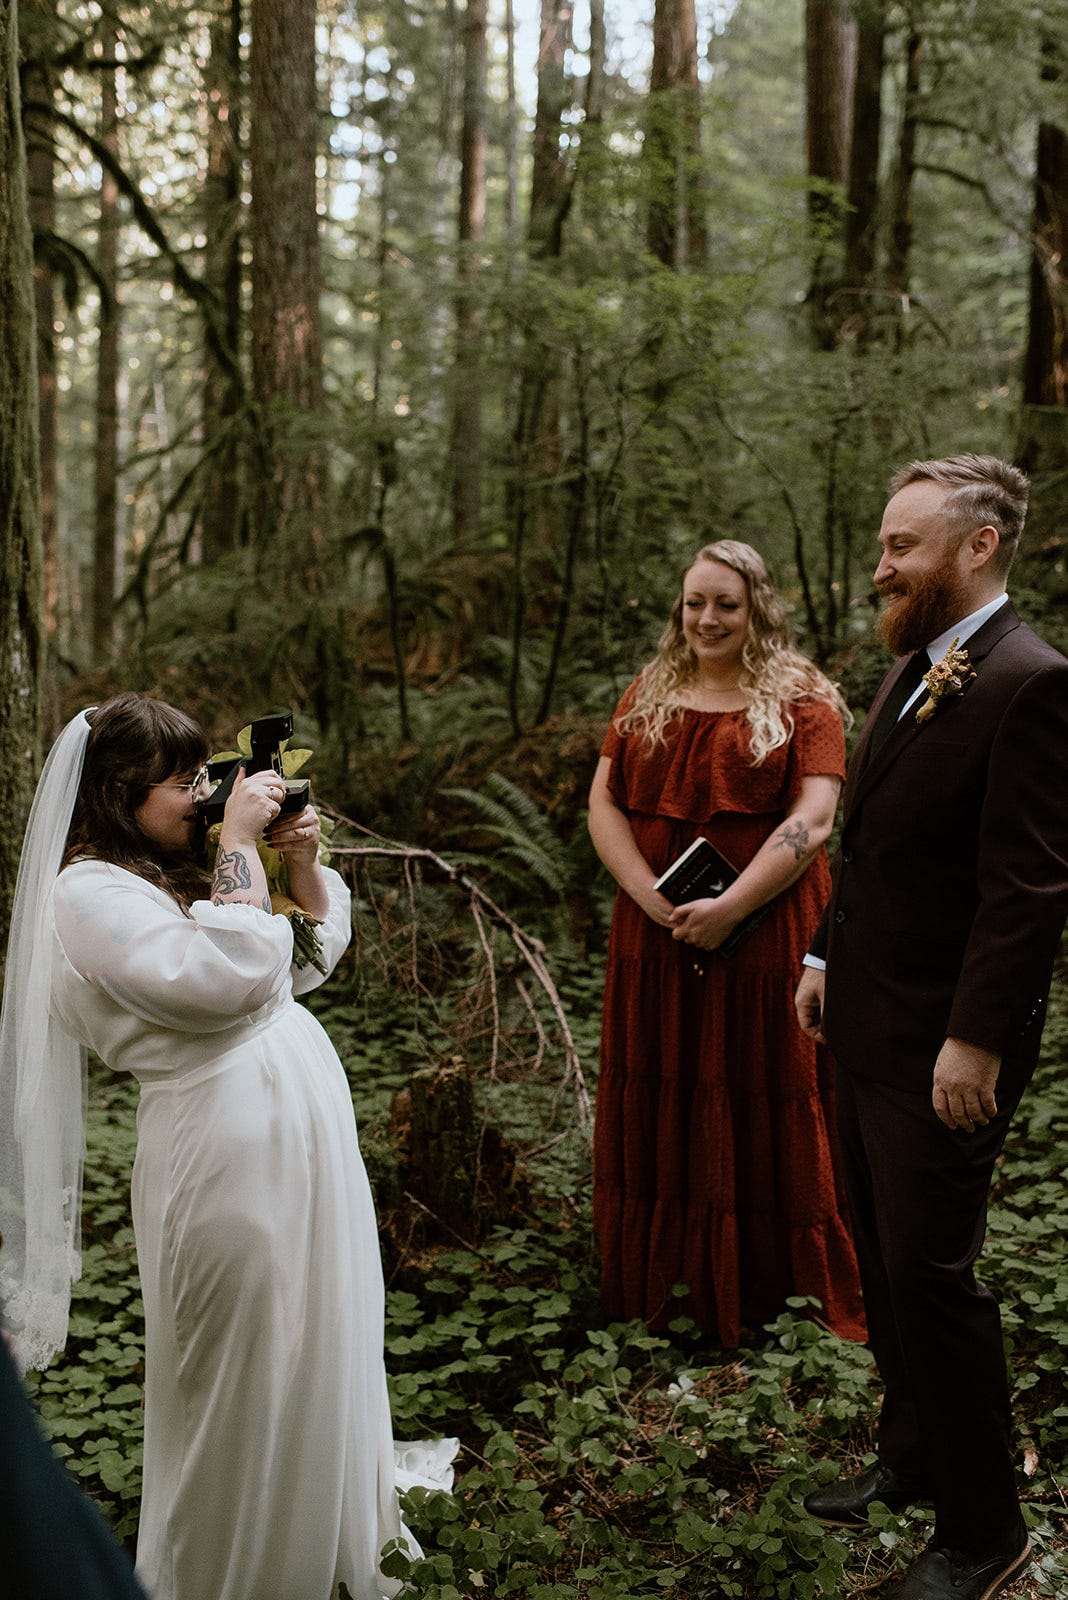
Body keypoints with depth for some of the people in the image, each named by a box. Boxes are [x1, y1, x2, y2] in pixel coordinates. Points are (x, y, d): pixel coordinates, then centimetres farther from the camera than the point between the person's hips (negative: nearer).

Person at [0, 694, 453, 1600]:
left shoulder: (184, 868, 11)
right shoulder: (88, 894, -15)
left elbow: (312, 959, 16)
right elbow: (227, 976, -29)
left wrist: (301, 863, 0)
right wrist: (238, 843, -21)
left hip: (308, 1127, 9)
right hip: (230, 1150, -9)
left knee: (320, 1347, 22)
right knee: (247, 1379, 8)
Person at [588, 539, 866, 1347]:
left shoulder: (802, 702, -1)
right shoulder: (647, 698, 11)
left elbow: (812, 821, -11)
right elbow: (604, 805, 4)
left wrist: (729, 908, -20)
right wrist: (653, 901, -12)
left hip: (764, 936, -4)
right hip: (657, 937, 4)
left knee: (763, 1102, 4)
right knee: (660, 1100, 9)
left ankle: (763, 1283, 17)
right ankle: (664, 1274, 22)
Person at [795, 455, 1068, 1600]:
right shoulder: (910, 670, 11)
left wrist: (976, 1040, -23)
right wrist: (826, 956, 15)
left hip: (938, 1045, -9)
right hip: (863, 1028, 9)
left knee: (932, 1275, 1)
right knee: (883, 1260, 19)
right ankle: (912, 1457, 38)